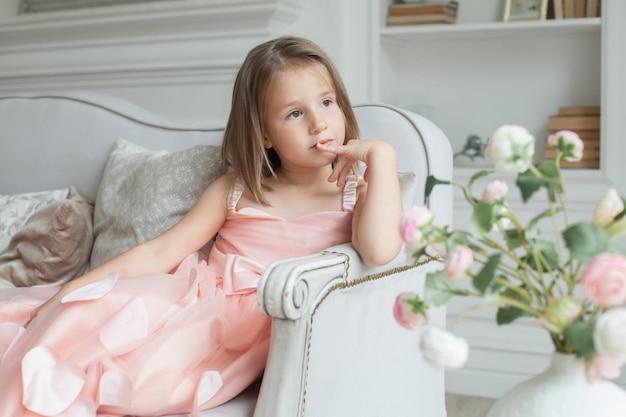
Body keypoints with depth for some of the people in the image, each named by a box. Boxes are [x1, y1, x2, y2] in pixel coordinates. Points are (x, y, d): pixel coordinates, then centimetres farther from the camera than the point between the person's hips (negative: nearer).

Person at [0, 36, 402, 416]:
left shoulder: (355, 194, 3)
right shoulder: (235, 190, 12)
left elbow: (380, 251, -21)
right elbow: (160, 251, 7)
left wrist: (381, 154, -14)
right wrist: (69, 292, -1)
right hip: (194, 299, 4)